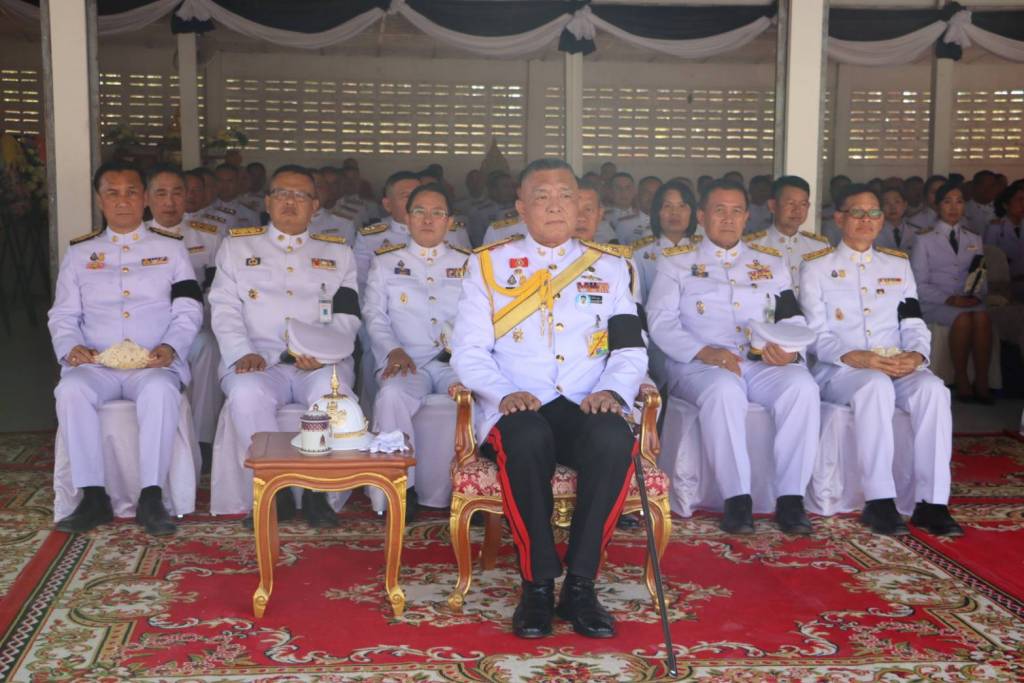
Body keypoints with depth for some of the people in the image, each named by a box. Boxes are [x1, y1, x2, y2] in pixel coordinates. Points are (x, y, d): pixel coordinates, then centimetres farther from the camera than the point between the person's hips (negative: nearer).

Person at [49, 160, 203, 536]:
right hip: (95, 365, 2)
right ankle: (93, 498, -23)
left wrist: (171, 347, -14)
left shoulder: (170, 248, 14)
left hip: (154, 365, -2)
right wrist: (70, 347, -7)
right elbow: (63, 315, 15)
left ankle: (151, 498, -29)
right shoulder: (79, 252, 19)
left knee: (160, 390, -36)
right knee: (71, 390, -32)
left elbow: (189, 311, 6)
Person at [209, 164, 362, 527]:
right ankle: (276, 490, -19)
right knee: (247, 392, -35)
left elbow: (346, 318, 10)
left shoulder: (338, 253, 21)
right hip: (259, 362, 0)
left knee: (332, 389, -36)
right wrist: (244, 353, -11)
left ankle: (317, 490, -20)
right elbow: (225, 309, 8)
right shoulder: (237, 246, 20)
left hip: (321, 364, 0)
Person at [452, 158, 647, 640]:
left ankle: (580, 585, -22)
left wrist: (612, 389, -11)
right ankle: (538, 585, -22)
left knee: (615, 439, -34)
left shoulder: (609, 267, 17)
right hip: (516, 409, -1)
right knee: (527, 439, -37)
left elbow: (631, 350, 11)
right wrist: (506, 392, -15)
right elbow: (468, 352, 5)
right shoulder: (488, 265, 12)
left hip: (587, 407, 2)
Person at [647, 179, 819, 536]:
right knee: (724, 389, -38)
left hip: (765, 363, 3)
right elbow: (660, 321, 0)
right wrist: (705, 352, -16)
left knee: (802, 386, -30)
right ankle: (737, 499, -30)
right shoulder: (676, 261, 13)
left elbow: (792, 319, 14)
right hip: (698, 365, -3)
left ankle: (790, 499, -26)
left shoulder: (771, 261, 22)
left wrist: (790, 352, -10)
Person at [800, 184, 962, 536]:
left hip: (899, 367, 4)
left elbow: (914, 325, 12)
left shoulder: (898, 264, 21)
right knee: (877, 385, -38)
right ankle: (878, 501, -35)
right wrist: (854, 357, -20)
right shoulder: (817, 266, 8)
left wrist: (916, 354, -11)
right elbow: (817, 334, -2)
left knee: (933, 388, -30)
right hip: (837, 371, -4)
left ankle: (931, 503, -28)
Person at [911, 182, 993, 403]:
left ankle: (982, 382, -31)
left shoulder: (974, 240, 21)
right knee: (963, 318, -35)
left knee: (983, 316, -33)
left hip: (968, 301, 3)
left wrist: (977, 296, -9)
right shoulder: (925, 240, 8)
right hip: (935, 303, -3)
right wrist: (949, 299, -15)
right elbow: (919, 284, -1)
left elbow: (981, 278, 15)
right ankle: (961, 382, -25)